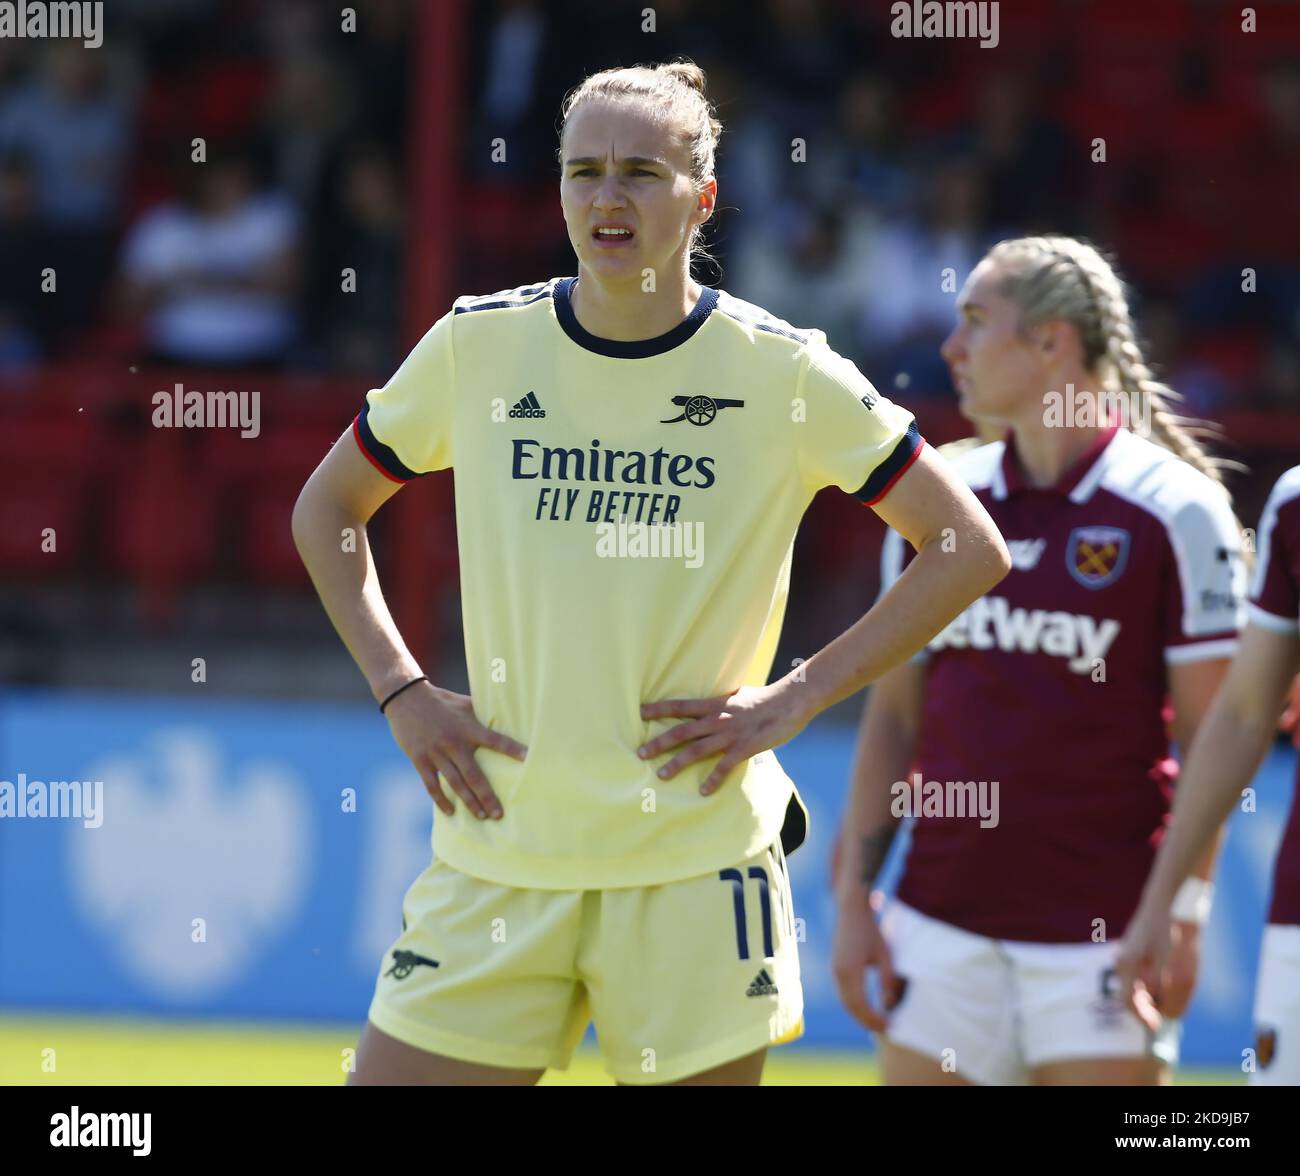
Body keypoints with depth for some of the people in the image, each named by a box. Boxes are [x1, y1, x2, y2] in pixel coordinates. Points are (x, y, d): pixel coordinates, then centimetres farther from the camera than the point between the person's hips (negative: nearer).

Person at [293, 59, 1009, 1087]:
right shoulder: (479, 345, 3)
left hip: (694, 863, -2)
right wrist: (401, 692, 5)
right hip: (499, 859, 2)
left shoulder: (781, 373, -3)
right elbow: (326, 511, 18)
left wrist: (791, 702, -6)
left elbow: (972, 551, 1)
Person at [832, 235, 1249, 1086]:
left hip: (1101, 933, -5)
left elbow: (1210, 736, -5)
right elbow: (894, 713, 13)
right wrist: (854, 896, 7)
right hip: (944, 921, 5)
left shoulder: (1176, 512, -5)